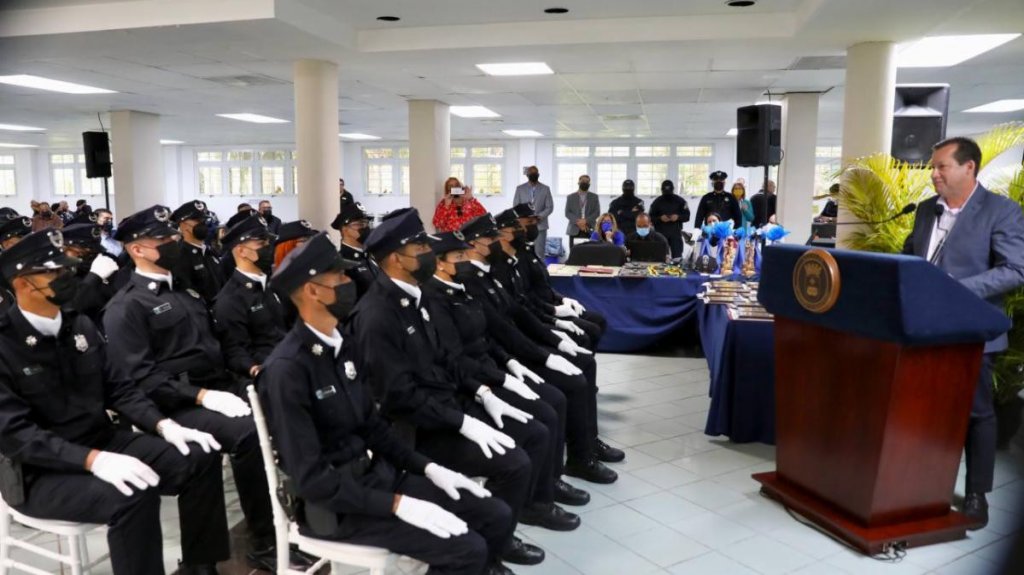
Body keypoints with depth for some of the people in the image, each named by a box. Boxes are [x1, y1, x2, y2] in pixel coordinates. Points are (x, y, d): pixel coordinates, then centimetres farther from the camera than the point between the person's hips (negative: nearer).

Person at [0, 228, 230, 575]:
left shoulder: (80, 326, 6)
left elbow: (116, 388, 8)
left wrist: (164, 425, -9)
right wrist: (94, 460, -32)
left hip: (105, 441, 7)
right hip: (40, 472, -6)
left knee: (200, 457, -9)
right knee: (134, 494, -34)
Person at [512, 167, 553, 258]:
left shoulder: (545, 189, 5)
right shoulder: (520, 188, 7)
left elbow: (550, 207, 3)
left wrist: (540, 216, -14)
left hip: (540, 225, -1)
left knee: (539, 253, -3)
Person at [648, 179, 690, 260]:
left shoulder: (680, 201, 5)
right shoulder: (657, 202, 4)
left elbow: (687, 216, 5)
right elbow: (651, 218, 4)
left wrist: (678, 217, -15)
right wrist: (660, 218, -16)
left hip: (676, 233, 0)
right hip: (660, 233, 0)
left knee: (677, 256, -4)